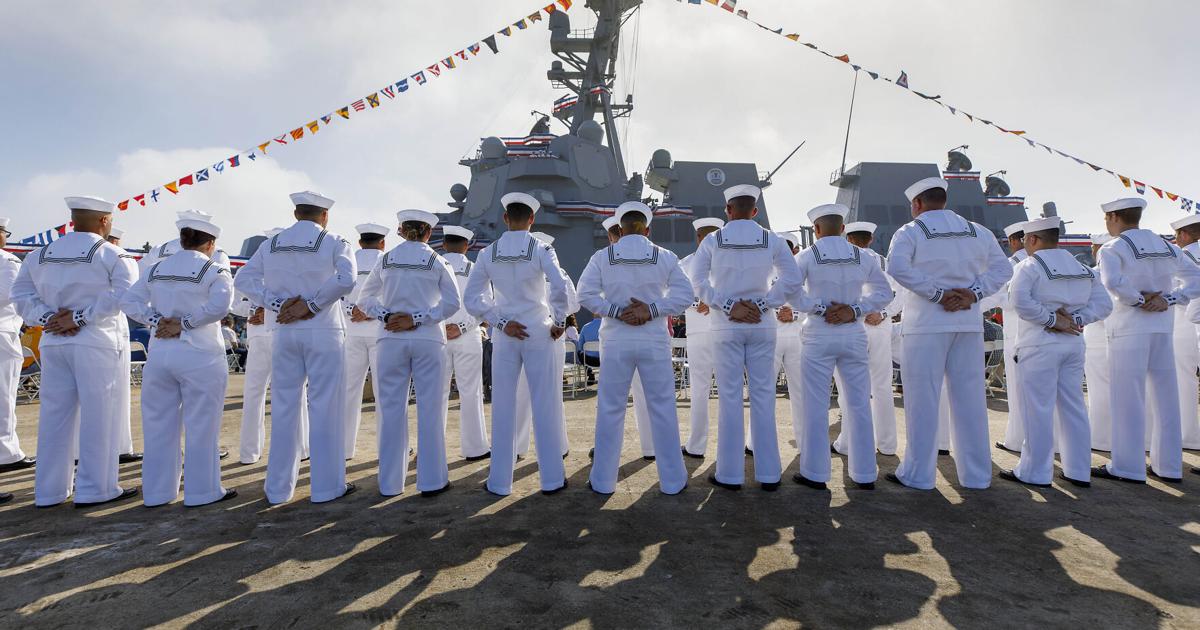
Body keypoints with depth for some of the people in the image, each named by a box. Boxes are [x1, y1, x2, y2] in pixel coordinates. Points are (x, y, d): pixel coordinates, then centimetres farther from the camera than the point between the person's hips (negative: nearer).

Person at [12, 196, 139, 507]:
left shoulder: (40, 255, 12)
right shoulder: (113, 255, -5)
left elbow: (21, 294, 7)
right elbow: (122, 294, -18)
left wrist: (48, 317, -3)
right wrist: (81, 318, -14)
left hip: (53, 342, 6)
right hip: (95, 342, -5)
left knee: (55, 415, 11)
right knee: (97, 415, 0)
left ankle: (50, 490, 18)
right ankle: (95, 489, 4)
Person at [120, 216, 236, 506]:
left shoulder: (155, 270, 10)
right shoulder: (214, 272, -8)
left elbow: (128, 301, 7)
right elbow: (219, 305, -24)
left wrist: (158, 321, -2)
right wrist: (185, 324, -14)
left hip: (159, 355, 5)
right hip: (199, 357, -5)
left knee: (159, 424, 13)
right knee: (201, 426, 3)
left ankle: (157, 491, 22)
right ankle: (202, 491, 11)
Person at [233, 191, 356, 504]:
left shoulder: (271, 244, 8)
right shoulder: (334, 243, -4)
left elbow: (243, 279, 3)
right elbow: (346, 279, -20)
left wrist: (278, 304, -4)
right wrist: (311, 305, -12)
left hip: (285, 332, 4)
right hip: (323, 332, -4)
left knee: (284, 408, 11)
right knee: (325, 408, 2)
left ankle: (279, 488, 18)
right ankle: (327, 485, 8)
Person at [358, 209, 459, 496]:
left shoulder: (385, 260, 5)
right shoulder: (437, 262, -2)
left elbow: (365, 299, 8)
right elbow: (452, 302, -9)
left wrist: (387, 316, -3)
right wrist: (417, 319, -9)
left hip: (392, 340, 2)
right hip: (429, 340, -2)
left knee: (392, 408, 8)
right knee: (430, 408, 3)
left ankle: (390, 482, 14)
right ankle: (431, 480, 8)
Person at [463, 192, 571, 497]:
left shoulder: (488, 253, 2)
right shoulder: (541, 249, -6)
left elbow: (472, 297, 0)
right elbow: (560, 288, -19)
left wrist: (501, 323, 0)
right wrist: (559, 322, -6)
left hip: (505, 336, 2)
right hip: (539, 334, -2)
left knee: (503, 407, 7)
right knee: (545, 406, 5)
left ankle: (500, 481, 15)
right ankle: (551, 478, 13)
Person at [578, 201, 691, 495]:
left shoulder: (602, 257, 0)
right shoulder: (664, 256, 2)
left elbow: (585, 294, -8)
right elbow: (684, 294, -5)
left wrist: (617, 312, -10)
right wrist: (651, 310, -11)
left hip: (616, 342, 0)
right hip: (654, 341, 0)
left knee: (610, 409, 8)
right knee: (662, 408, 7)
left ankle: (603, 480, 16)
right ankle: (672, 480, 15)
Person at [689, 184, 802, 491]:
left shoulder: (712, 241, -1)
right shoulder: (772, 240, 2)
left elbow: (698, 282, -6)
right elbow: (792, 279, -2)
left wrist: (729, 306, -6)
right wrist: (762, 305, -4)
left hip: (726, 326, -1)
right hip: (761, 325, 1)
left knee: (730, 396, 3)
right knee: (763, 395, 6)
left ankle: (729, 474, 8)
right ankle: (768, 474, 11)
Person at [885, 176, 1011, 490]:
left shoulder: (910, 232, -4)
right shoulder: (977, 232, 13)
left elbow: (897, 267, -21)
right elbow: (1002, 268, 9)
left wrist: (937, 294, -15)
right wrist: (974, 293, -3)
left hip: (926, 325, -5)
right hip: (969, 324, 5)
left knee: (922, 400, 0)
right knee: (969, 399, 10)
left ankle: (917, 474, 5)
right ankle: (976, 474, 17)